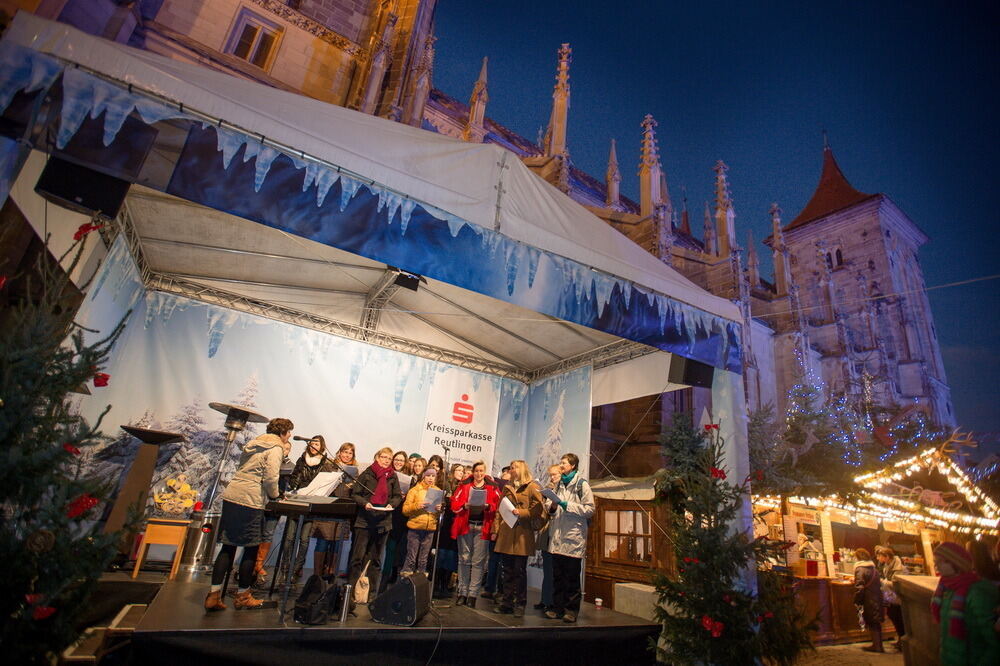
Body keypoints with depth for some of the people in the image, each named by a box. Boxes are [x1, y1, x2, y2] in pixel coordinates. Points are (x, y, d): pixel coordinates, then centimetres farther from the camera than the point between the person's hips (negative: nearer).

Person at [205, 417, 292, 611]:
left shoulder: (254, 444, 19)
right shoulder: (276, 448, -7)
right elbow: (270, 478, -16)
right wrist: (275, 495, 2)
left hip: (230, 497, 8)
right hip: (250, 502, -8)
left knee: (228, 547, 12)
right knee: (251, 548, 6)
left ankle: (213, 595, 12)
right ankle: (242, 596, 17)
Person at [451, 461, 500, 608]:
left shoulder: (492, 488, 7)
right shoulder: (464, 485, 8)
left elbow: (497, 505, 0)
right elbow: (454, 504, 3)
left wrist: (487, 506, -18)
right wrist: (465, 505, -15)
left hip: (483, 527, -1)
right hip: (465, 525, 1)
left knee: (478, 561, -1)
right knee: (464, 559, 5)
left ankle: (472, 595, 6)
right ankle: (462, 593, 14)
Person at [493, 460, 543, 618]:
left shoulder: (532, 487, -1)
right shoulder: (507, 488, 18)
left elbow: (537, 510, -8)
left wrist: (521, 513, -18)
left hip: (522, 534, -5)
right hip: (506, 533, 5)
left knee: (519, 571, 1)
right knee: (507, 570, 9)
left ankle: (519, 604, 12)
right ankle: (505, 602, 19)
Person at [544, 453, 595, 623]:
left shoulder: (582, 484, -2)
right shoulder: (559, 484, 17)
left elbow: (589, 509, -10)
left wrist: (568, 505, -15)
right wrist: (553, 508, 3)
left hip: (573, 537, -6)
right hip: (557, 536, 6)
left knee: (572, 577, 2)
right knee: (557, 575, 9)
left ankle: (572, 609, 13)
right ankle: (558, 607, 19)